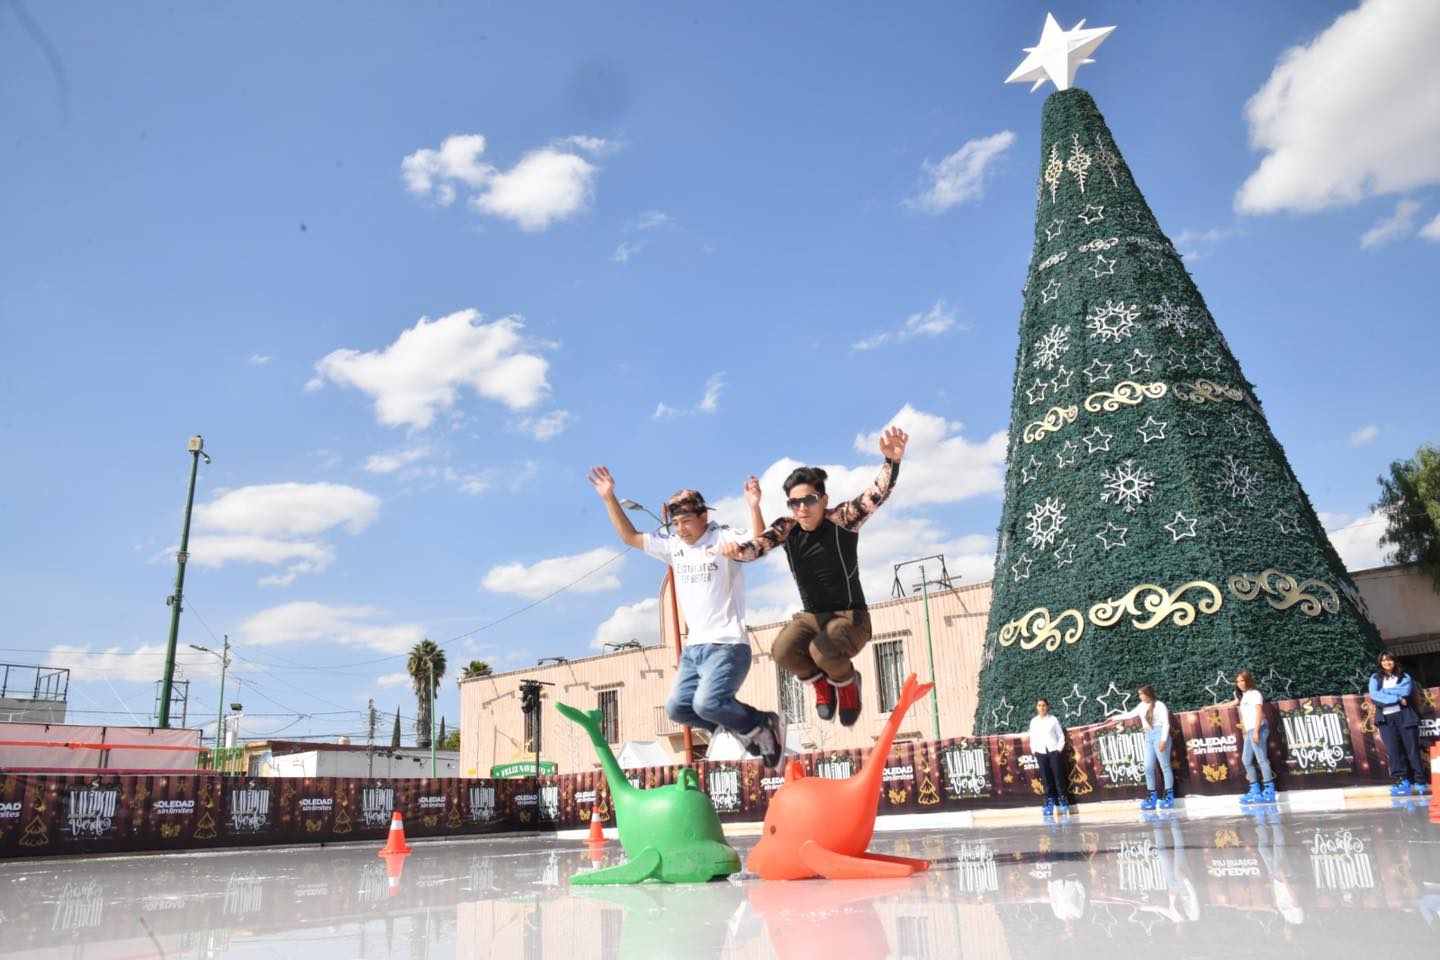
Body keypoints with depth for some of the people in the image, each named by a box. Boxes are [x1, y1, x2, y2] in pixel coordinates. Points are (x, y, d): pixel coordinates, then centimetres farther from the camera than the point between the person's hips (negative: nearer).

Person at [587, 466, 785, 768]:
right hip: (694, 646, 8)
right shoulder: (673, 545, 11)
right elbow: (630, 537, 16)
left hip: (728, 645, -8)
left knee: (707, 703, -25)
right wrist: (610, 499, 8)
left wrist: (754, 507, -40)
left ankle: (763, 726, 2)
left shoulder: (723, 538, -8)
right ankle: (746, 730, 16)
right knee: (677, 707, 1)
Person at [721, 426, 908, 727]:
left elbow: (878, 494, -30)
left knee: (822, 650, -34)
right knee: (783, 651, -28)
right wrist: (737, 550, -45)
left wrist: (892, 460, -50)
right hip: (810, 616, 3)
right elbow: (756, 546, -20)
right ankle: (820, 682, 6)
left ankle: (847, 682, 4)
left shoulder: (842, 520, -16)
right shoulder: (787, 528, -6)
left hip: (851, 617, -3)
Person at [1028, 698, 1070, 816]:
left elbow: (1061, 736, 3)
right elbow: (1032, 738, 11)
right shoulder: (1033, 721, 9)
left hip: (1054, 751, -2)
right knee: (1046, 778, 1)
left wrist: (1059, 749, -6)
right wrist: (1034, 751, 2)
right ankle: (1049, 803, 5)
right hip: (1041, 752, 2)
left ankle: (1063, 802, 3)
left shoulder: (1053, 719, 2)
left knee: (1058, 777, -3)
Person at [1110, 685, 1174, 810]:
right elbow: (1130, 714, 30)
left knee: (1164, 766, -4)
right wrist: (1115, 718, 37)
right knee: (1148, 767, 1)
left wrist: (1163, 740, -17)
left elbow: (1166, 723, -9)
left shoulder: (1159, 705, -4)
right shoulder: (1142, 705, 16)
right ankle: (1152, 797, 4)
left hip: (1159, 734, -7)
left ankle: (1169, 796, -1)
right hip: (1148, 737, 7)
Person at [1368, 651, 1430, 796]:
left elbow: (1405, 692, -7)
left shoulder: (1404, 677, 13)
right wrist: (1398, 699, -9)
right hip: (1386, 718, 0)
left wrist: (1384, 693, -6)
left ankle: (1420, 781, -1)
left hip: (1404, 716, 0)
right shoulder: (1375, 678, 13)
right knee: (1393, 750, -8)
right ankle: (1402, 780, -9)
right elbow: (1374, 696, -4)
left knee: (1412, 748, -4)